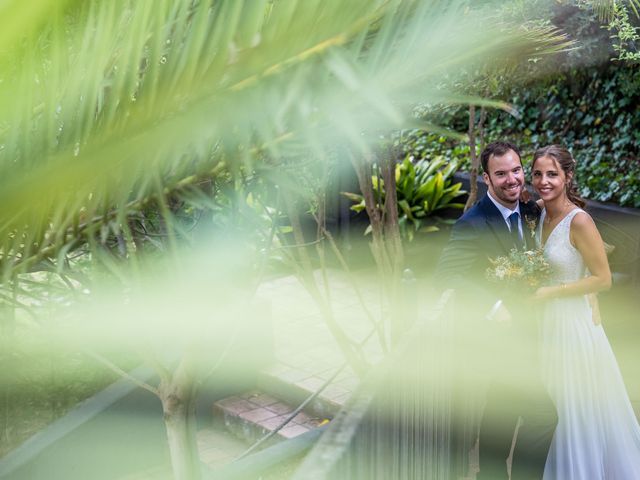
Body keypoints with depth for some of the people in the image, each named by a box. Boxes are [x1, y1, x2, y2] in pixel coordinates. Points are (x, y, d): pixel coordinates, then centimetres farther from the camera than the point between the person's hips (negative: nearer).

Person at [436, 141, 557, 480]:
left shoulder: (528, 212, 5)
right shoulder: (473, 223, -20)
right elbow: (447, 272, -30)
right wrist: (494, 307, -33)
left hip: (517, 330, 8)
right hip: (492, 335, -8)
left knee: (502, 413, 19)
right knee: (541, 413, -12)